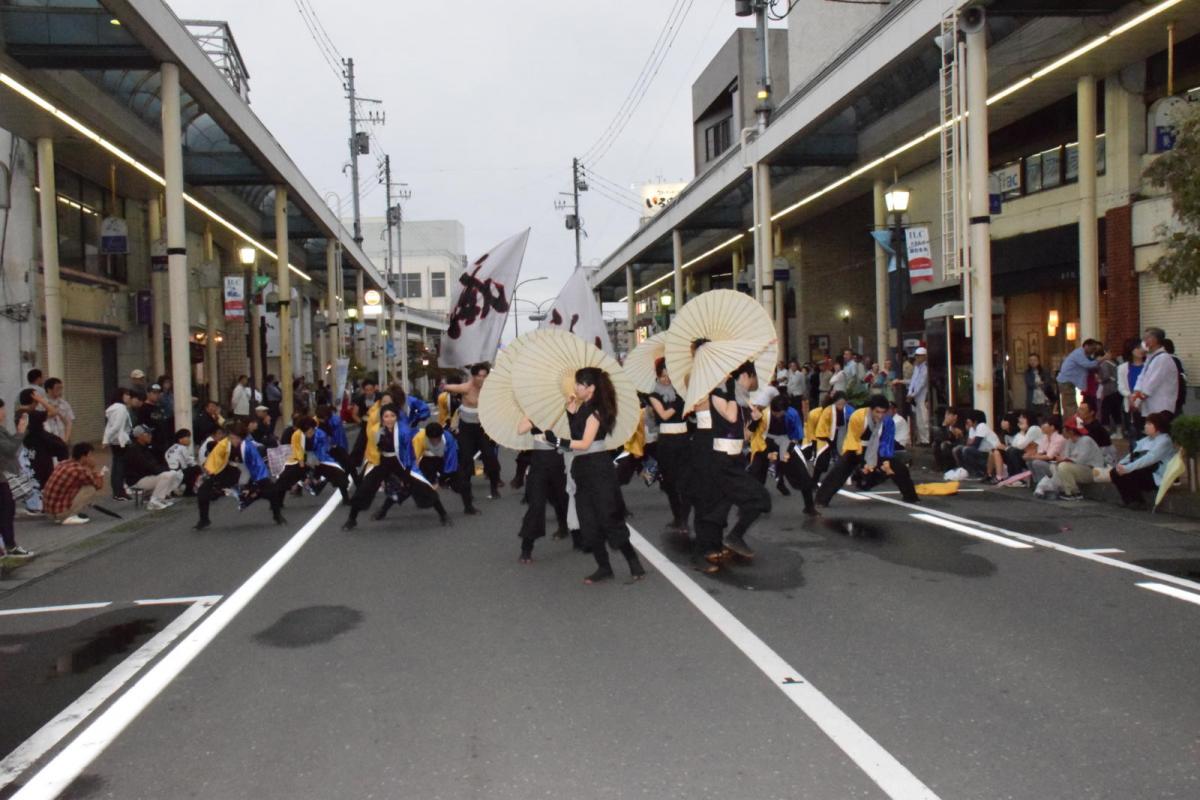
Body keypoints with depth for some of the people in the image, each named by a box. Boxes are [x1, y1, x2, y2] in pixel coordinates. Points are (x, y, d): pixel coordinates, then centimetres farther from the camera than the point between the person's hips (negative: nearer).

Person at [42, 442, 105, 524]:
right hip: (61, 511, -8)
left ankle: (61, 517, 15)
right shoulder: (80, 470, -15)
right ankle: (70, 517, -5)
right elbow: (99, 485, -1)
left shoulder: (62, 464, 8)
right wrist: (93, 469, 9)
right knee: (91, 489, -5)